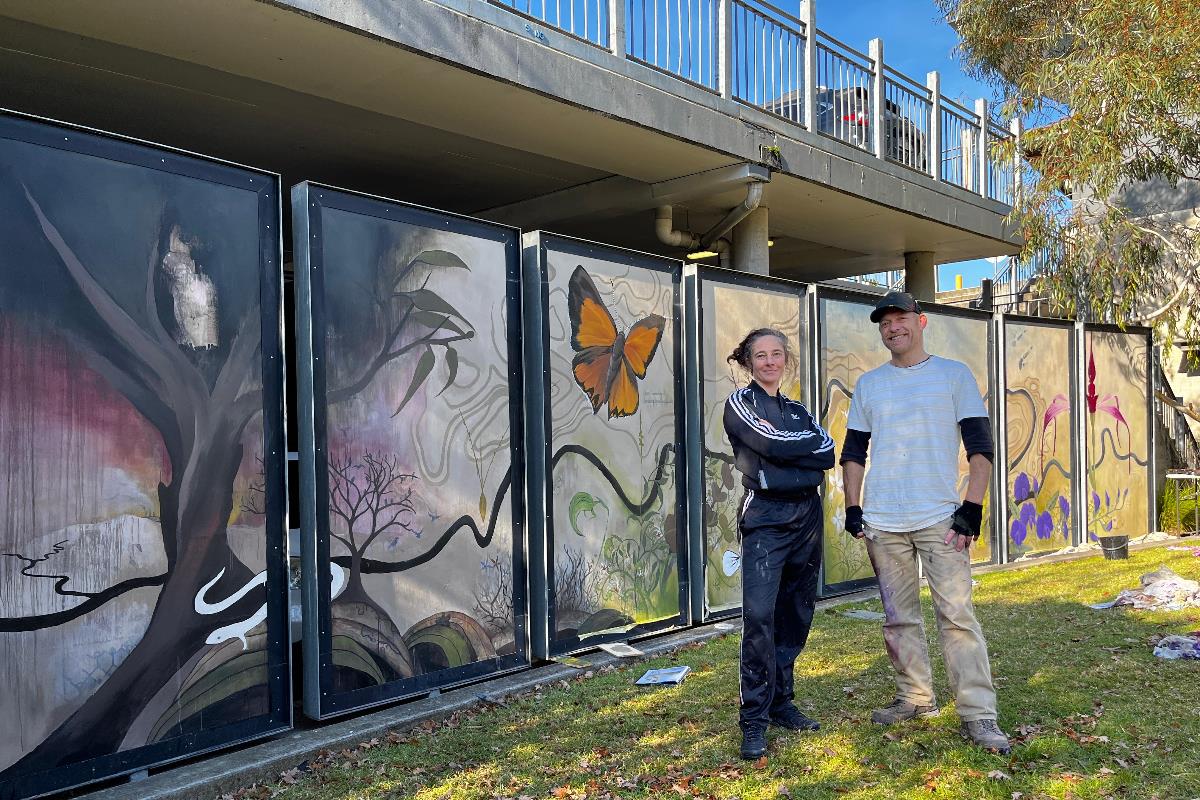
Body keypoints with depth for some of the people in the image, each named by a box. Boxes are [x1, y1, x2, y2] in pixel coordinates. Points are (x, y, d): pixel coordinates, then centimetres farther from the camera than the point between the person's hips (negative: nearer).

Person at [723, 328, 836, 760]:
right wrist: (809, 444, 0)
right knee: (759, 615, -14)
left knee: (795, 615, 8)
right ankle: (754, 720, -9)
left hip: (806, 516, 6)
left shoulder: (797, 410, 18)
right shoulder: (740, 402, 2)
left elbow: (828, 453, 2)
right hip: (765, 517, -6)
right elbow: (771, 444, -15)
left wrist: (787, 452, -10)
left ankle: (782, 702, 19)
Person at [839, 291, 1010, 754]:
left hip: (939, 518, -3)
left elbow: (980, 446, 0)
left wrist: (972, 508, -9)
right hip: (881, 522, 4)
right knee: (898, 618, 10)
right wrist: (853, 508, 6)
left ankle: (978, 713, -1)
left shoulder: (954, 374, 4)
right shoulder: (868, 384, 13)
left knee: (957, 614, -8)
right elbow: (853, 451, 15)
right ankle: (915, 697, 24)